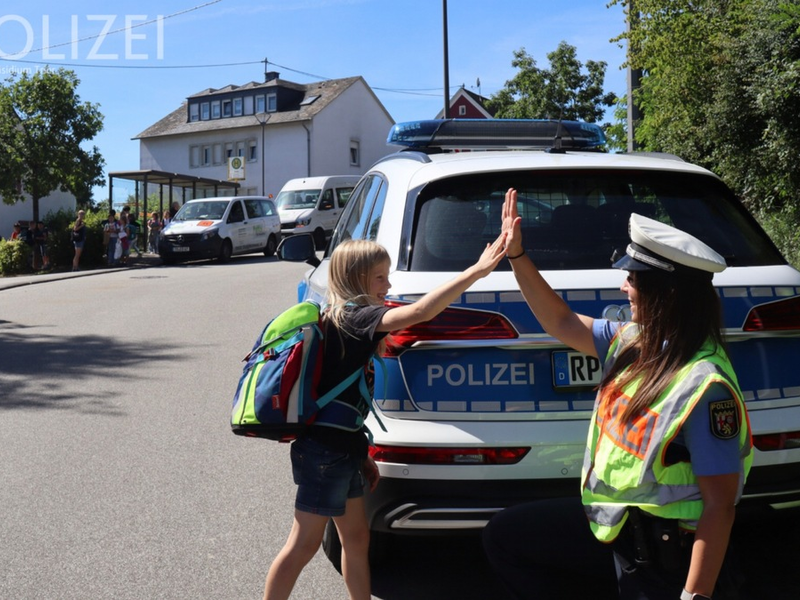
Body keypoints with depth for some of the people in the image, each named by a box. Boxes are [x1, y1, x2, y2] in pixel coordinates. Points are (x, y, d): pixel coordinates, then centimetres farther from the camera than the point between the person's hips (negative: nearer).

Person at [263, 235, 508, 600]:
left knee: (356, 538, 16)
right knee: (304, 545, 1)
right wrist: (477, 270, -29)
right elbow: (421, 311, -31)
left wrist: (362, 454, 19)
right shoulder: (355, 317, -16)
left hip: (339, 449, 10)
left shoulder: (343, 318, 12)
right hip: (325, 452, -10)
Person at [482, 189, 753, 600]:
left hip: (662, 556, -8)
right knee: (503, 536, 17)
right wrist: (517, 255, 5)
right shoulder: (633, 341, -4)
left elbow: (719, 506, -24)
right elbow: (563, 324, 10)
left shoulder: (704, 385, -28)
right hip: (611, 520, 8)